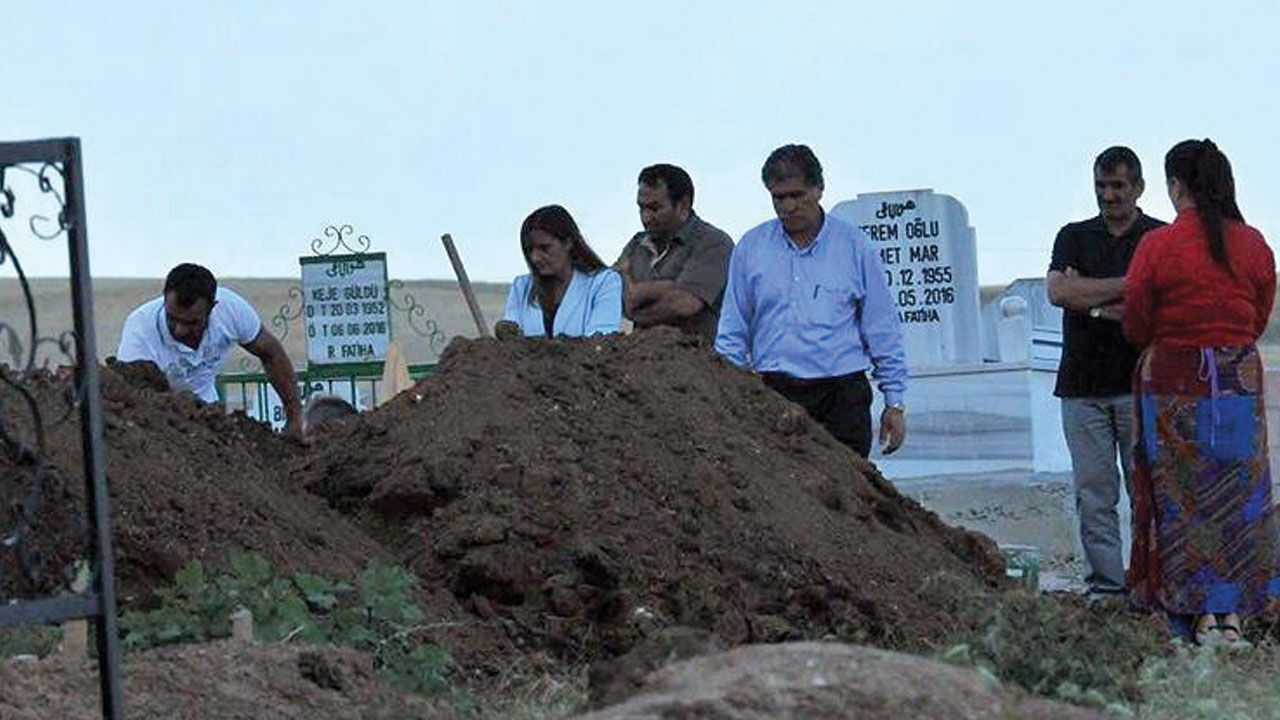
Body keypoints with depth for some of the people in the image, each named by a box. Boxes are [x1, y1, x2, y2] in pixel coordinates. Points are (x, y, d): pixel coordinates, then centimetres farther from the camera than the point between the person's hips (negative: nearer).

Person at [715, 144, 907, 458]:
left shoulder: (856, 246, 7)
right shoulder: (750, 248, 10)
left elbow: (883, 331, 9)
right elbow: (732, 332, 13)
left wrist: (894, 402, 7)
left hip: (842, 395, -1)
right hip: (774, 393, 1)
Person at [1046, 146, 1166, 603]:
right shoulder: (1075, 237, 15)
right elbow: (1057, 290, -4)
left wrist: (1095, 305, -7)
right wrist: (1128, 286, -6)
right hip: (1083, 384, 2)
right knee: (1094, 492, -1)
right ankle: (1105, 585, 2)